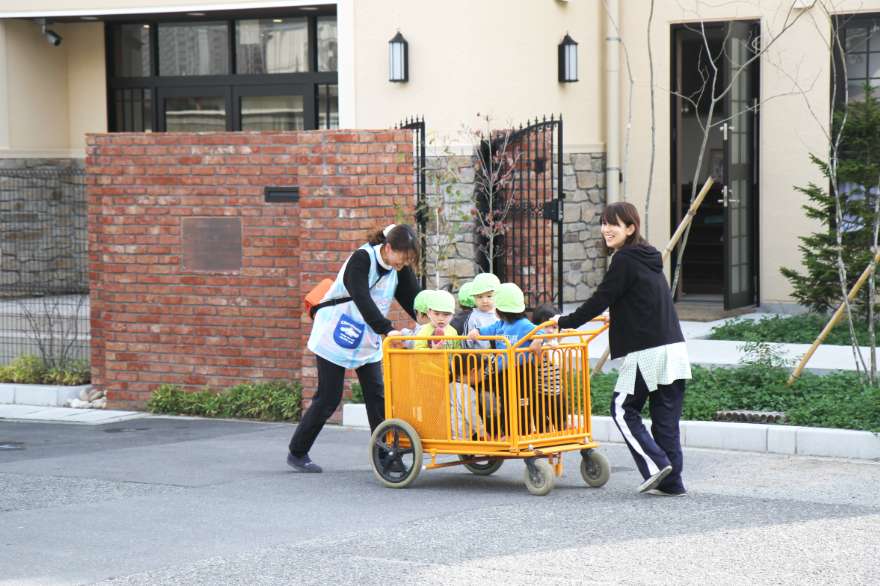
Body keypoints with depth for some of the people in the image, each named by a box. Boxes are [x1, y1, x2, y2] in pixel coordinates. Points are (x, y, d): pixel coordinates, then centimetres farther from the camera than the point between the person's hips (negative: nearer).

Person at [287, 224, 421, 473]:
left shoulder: (400, 268, -4)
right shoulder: (362, 259, -25)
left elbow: (414, 299, -6)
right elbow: (362, 300, -36)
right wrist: (387, 329, -46)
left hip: (368, 340, 6)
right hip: (336, 335, -6)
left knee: (377, 395, -2)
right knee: (328, 398, -2)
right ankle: (297, 453, 12)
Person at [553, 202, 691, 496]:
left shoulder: (624, 259, -9)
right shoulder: (648, 257, 18)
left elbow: (601, 300, -9)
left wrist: (564, 322, 1)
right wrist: (617, 317, 46)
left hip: (647, 351, -8)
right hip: (673, 347, 8)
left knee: (623, 408, 3)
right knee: (665, 416, 8)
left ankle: (656, 464, -7)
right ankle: (672, 482, 8)